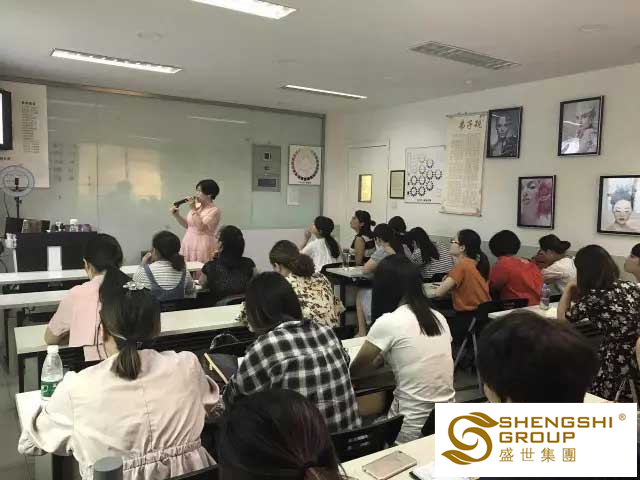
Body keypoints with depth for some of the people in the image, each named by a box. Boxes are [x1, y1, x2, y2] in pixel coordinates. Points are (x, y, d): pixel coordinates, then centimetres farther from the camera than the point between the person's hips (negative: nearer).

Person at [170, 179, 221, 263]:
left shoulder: (214, 210, -10)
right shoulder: (196, 206, 9)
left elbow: (201, 227, -20)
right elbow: (187, 225, 18)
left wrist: (193, 209, -17)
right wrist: (176, 214, 3)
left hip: (203, 246, -6)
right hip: (188, 244, 6)